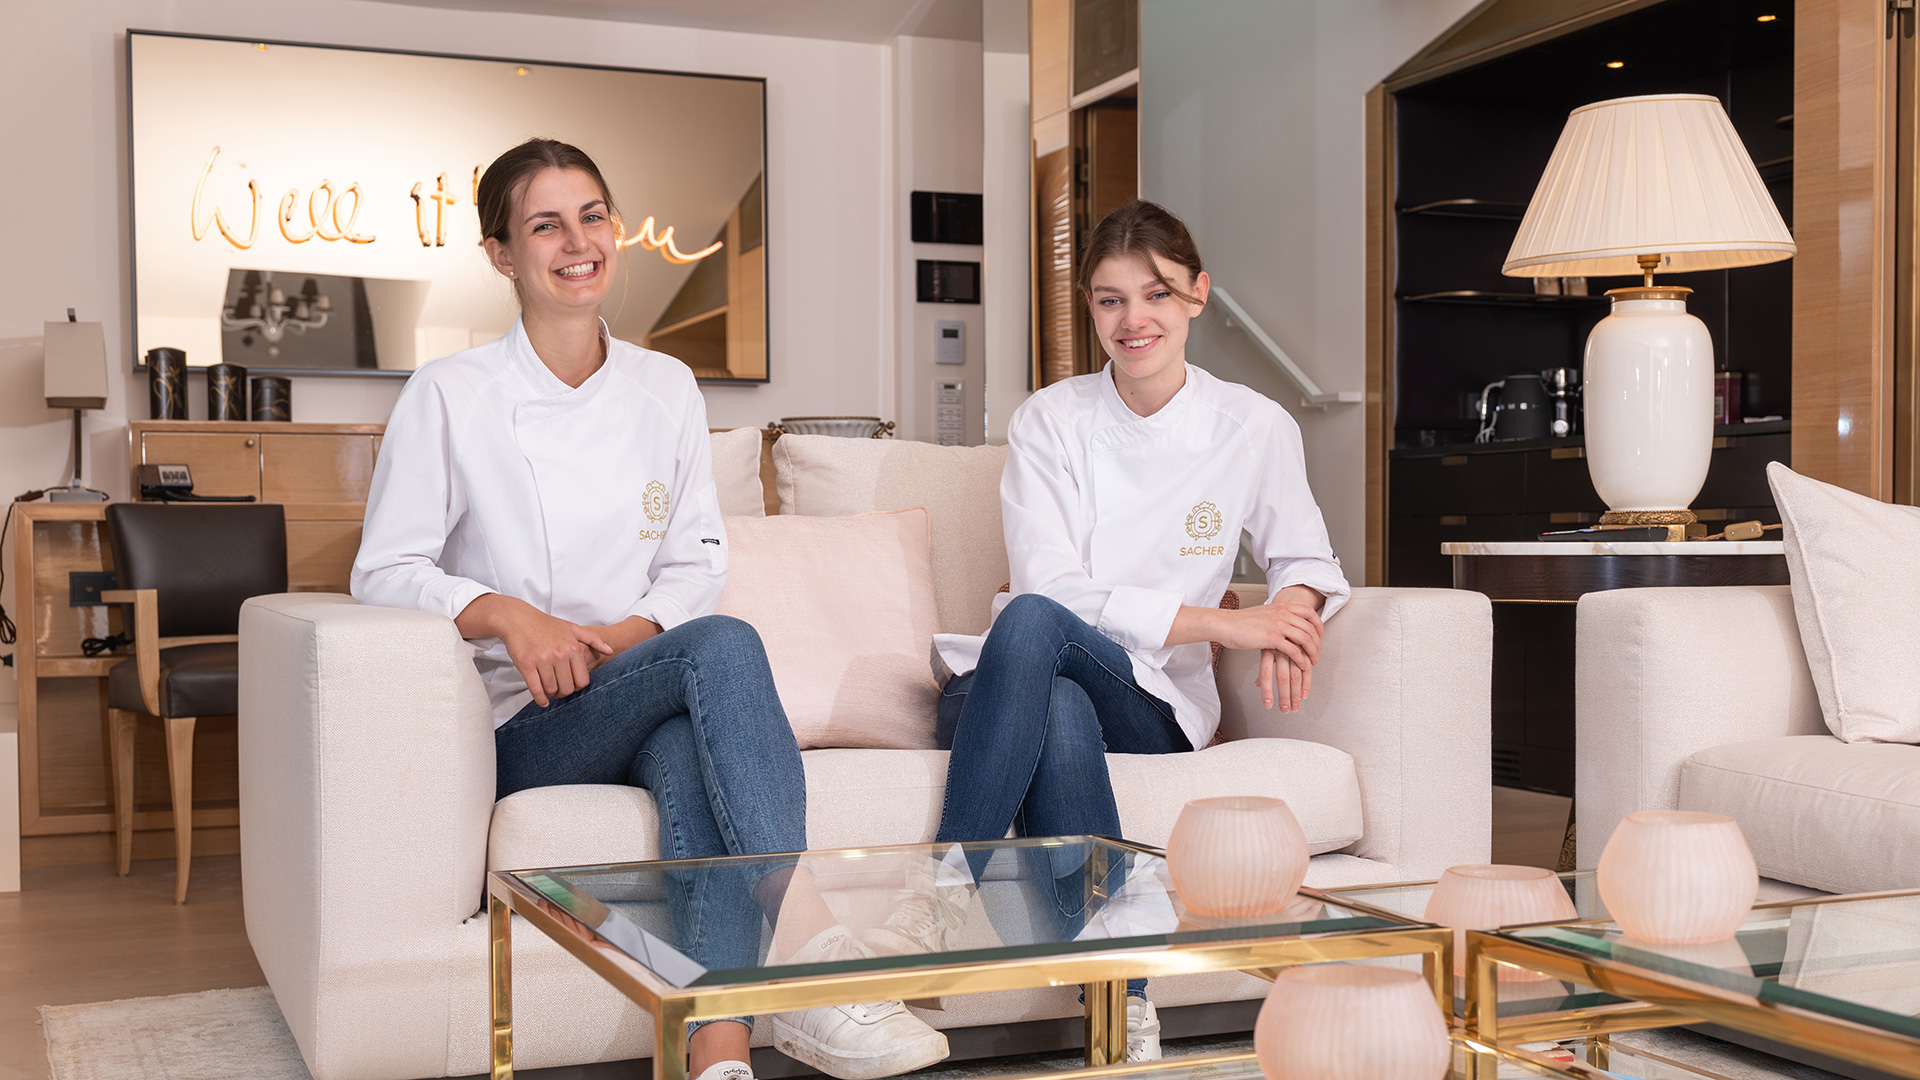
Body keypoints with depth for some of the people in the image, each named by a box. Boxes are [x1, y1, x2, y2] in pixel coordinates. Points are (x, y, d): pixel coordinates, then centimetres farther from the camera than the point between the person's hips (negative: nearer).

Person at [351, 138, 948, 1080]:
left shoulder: (666, 388, 13)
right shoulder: (448, 395, 2)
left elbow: (698, 559, 13)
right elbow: (383, 572, 0)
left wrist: (630, 635, -9)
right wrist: (507, 615, -19)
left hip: (645, 702, 3)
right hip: (519, 726, -3)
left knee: (692, 755, -37)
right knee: (722, 646, -33)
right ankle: (810, 939, -45)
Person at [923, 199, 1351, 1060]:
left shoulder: (1254, 428, 6)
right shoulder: (1049, 421, 3)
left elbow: (1305, 560, 18)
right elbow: (1050, 586, -9)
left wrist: (1293, 610, -9)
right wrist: (1219, 622, -18)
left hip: (1155, 707, 0)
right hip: (1008, 692, 1)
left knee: (1032, 625, -34)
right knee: (1060, 713, -39)